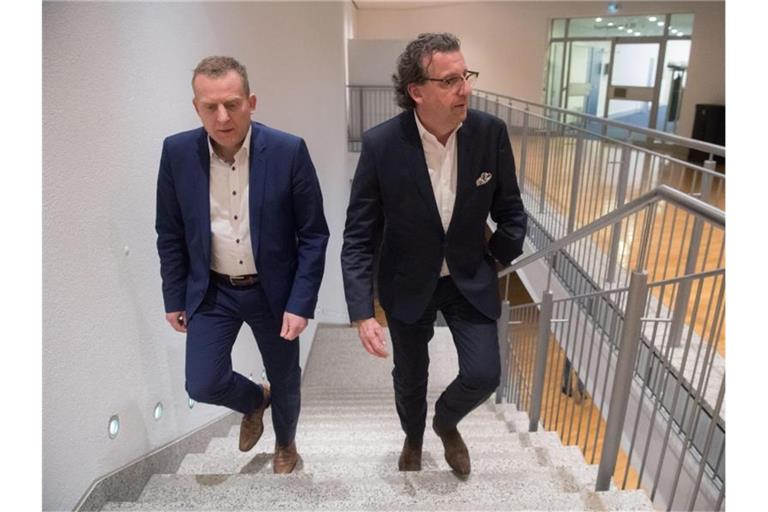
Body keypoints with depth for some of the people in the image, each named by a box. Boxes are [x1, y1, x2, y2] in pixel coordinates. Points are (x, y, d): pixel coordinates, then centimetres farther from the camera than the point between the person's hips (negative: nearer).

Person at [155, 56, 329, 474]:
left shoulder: (289, 151, -17)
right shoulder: (177, 152, -9)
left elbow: (313, 234, -11)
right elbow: (170, 234, 2)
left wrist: (300, 303, -14)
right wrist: (174, 298, 5)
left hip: (274, 290, -1)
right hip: (211, 291, 2)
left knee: (285, 380, 15)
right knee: (203, 384, -3)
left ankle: (285, 443, 48)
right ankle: (254, 400, 34)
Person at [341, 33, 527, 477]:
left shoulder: (490, 132, -15)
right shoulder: (381, 144, -21)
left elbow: (510, 211, 0)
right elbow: (359, 236, -17)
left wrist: (496, 261, 1)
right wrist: (363, 313, -22)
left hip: (471, 279, 2)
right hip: (408, 284, -1)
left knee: (484, 375, -4)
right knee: (410, 377, 16)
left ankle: (447, 420, 33)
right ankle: (413, 437, 50)